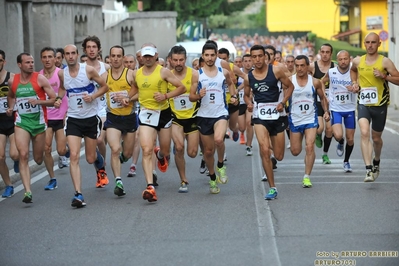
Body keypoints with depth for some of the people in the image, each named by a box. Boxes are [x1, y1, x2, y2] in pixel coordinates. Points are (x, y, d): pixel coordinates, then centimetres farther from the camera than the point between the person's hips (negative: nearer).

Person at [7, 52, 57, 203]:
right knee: (23, 155, -17)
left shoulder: (40, 79, -6)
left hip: (39, 121, -1)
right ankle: (27, 192, -20)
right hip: (21, 122, 1)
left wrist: (38, 101, -21)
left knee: (38, 159, 10)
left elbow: (54, 99, -6)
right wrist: (11, 107, 6)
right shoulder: (12, 81, 3)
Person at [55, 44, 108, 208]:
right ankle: (78, 194, -14)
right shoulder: (62, 73, -1)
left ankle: (97, 155, 49)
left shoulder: (89, 70, -10)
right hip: (73, 119, 1)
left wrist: (93, 96, -17)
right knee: (74, 156, -14)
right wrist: (59, 99, 0)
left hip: (91, 118, -1)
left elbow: (104, 86, 0)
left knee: (90, 159, 9)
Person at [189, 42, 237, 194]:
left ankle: (221, 166, -4)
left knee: (219, 139, -31)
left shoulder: (224, 73, 4)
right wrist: (199, 96, -19)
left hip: (220, 114, -1)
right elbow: (191, 97, 2)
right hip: (204, 116, 1)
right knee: (208, 151, 8)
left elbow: (230, 84, 27)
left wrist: (233, 96, 9)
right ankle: (212, 178, 30)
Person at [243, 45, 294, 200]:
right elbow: (246, 94, 17)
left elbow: (290, 86, 3)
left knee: (279, 156, 8)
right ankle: (272, 188, -8)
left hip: (277, 114, 0)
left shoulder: (276, 70, -6)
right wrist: (249, 103, -5)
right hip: (260, 115, 0)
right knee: (264, 151, -17)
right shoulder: (248, 77, 1)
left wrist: (283, 102, -11)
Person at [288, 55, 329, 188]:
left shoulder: (315, 82, 0)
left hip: (311, 119, 0)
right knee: (295, 151, 5)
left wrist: (326, 111, -1)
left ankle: (307, 177, -8)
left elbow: (322, 98, 11)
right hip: (295, 119, 0)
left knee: (310, 147, -16)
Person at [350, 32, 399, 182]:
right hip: (363, 104, 1)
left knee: (376, 138, 13)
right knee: (364, 133, -21)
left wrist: (384, 76, -22)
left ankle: (376, 162, 44)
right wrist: (354, 83, 10)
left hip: (380, 105, -1)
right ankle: (369, 170, -24)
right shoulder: (357, 61, 2)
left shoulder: (385, 62, -7)